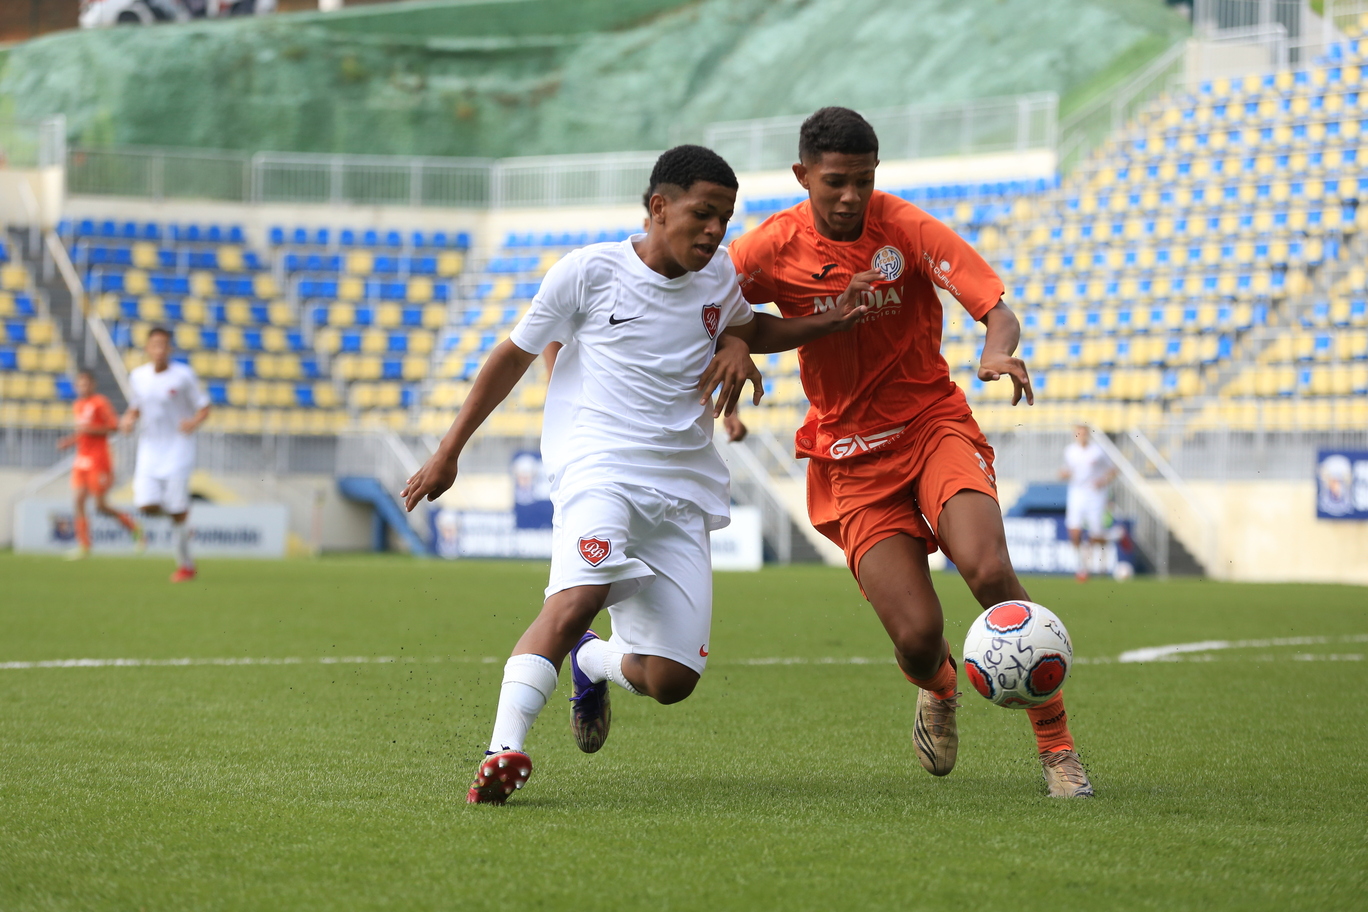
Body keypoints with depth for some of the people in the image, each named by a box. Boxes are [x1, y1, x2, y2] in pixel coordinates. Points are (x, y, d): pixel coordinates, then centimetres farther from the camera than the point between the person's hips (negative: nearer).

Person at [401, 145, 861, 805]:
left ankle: (591, 662, 31)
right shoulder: (590, 271, -2)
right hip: (597, 465, -5)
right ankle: (503, 752, -40)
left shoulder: (721, 279, 10)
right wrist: (448, 453, 10)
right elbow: (514, 356, 8)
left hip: (683, 487, 5)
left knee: (672, 681, -3)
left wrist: (737, 350, 8)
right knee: (579, 595, -35)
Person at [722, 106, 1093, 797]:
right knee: (917, 634, -14)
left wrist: (999, 352, -38)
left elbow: (996, 310, -15)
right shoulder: (773, 248, -6)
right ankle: (938, 692, 27)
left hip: (934, 424, 0)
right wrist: (740, 341, -15)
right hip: (851, 460, 1)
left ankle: (1056, 746, -14)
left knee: (988, 568, -29)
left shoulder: (909, 230, -10)